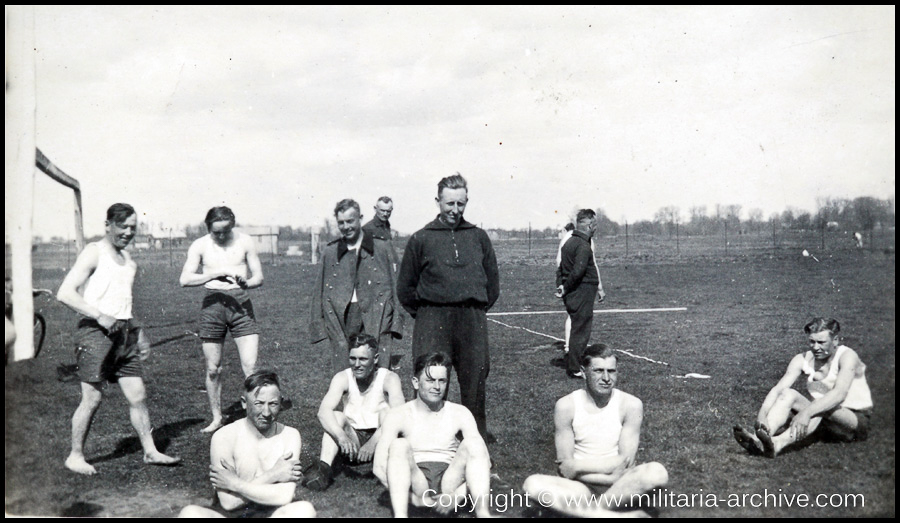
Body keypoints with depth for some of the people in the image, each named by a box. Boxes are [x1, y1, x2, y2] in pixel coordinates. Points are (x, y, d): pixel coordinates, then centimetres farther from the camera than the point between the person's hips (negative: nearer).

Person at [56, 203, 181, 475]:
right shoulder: (94, 253, -6)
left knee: (138, 396, 6)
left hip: (125, 333, 6)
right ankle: (75, 456, 14)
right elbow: (65, 293, -14)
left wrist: (138, 331, 15)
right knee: (92, 398, -1)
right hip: (96, 331, -6)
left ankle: (150, 451, 14)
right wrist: (100, 316, -21)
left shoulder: (129, 260, 16)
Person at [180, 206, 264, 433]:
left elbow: (259, 277, 4)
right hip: (213, 303, 1)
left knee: (250, 366, -8)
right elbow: (185, 279, -11)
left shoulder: (244, 242, 2)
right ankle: (216, 418, 24)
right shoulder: (200, 246, 1)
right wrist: (217, 273, -21)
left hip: (240, 302, -1)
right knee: (213, 368, 8)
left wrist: (246, 283, -19)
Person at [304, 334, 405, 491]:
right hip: (351, 442, 2)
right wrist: (342, 436, -42)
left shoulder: (389, 379, -13)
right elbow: (323, 411, -23)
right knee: (336, 416, -22)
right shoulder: (343, 378, -7)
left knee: (385, 409, -25)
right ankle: (324, 469, -37)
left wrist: (373, 442, -44)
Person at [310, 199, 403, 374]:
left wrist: (395, 322, 4)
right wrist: (318, 326, 7)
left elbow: (393, 287, 9)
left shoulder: (381, 248, 7)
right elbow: (319, 292, 14)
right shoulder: (329, 253, 12)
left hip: (375, 319, -1)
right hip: (340, 320, 2)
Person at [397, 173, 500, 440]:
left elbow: (492, 280, 17)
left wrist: (479, 308, 12)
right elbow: (405, 286, 9)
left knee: (475, 378, 7)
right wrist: (422, 313, 8)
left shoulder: (479, 237, 9)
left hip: (473, 320, 2)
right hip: (432, 321, -2)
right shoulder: (421, 239, 2)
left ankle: (478, 433, 21)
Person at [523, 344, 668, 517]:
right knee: (532, 484, -27)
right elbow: (566, 468, -7)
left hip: (622, 489, 0)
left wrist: (577, 466, -12)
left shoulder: (631, 405, -4)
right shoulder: (566, 406, -5)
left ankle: (591, 510, -20)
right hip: (582, 488, 0)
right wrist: (608, 477, -18)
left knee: (657, 472, -29)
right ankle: (611, 515, -30)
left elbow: (626, 461, -9)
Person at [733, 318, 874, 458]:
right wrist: (762, 413, -34)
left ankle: (779, 443, -53)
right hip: (823, 417, 5)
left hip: (856, 419, -5)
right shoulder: (802, 360, -3)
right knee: (788, 394, -20)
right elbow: (777, 389, -14)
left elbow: (840, 394, -33)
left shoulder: (847, 356, -16)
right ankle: (759, 440, -44)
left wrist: (806, 412, -47)